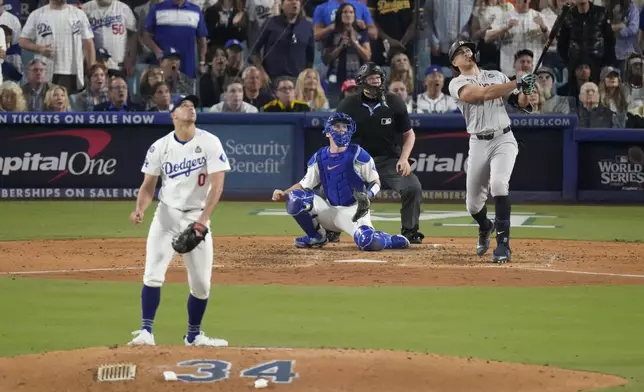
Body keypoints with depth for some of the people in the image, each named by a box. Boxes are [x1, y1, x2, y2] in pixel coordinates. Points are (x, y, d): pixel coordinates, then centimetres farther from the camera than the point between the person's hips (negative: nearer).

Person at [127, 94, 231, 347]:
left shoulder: (209, 143, -7)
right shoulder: (160, 147, -2)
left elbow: (217, 185, -13)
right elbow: (148, 186, 5)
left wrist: (202, 221, -22)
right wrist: (140, 210, -16)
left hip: (197, 217, 0)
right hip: (166, 215, 0)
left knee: (201, 284, 3)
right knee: (153, 275, -15)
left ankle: (193, 336, 21)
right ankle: (146, 332, -12)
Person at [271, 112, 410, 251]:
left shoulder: (358, 155, -10)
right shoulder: (319, 158, 1)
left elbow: (375, 182, -2)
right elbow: (304, 185, 7)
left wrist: (367, 195, -24)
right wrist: (284, 194, -10)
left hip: (354, 210, -4)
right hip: (330, 210, 4)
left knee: (368, 242, -33)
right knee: (294, 198, -17)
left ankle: (391, 240, 6)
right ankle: (316, 236, 5)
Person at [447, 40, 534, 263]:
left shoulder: (496, 76, 13)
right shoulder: (457, 84, 0)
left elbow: (519, 103, 12)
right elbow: (485, 94, -16)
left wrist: (525, 91, -10)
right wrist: (517, 83, -21)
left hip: (504, 140, 0)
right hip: (478, 143, 0)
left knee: (498, 184, -27)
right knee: (473, 202, 3)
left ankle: (503, 244, -25)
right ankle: (485, 228, 41)